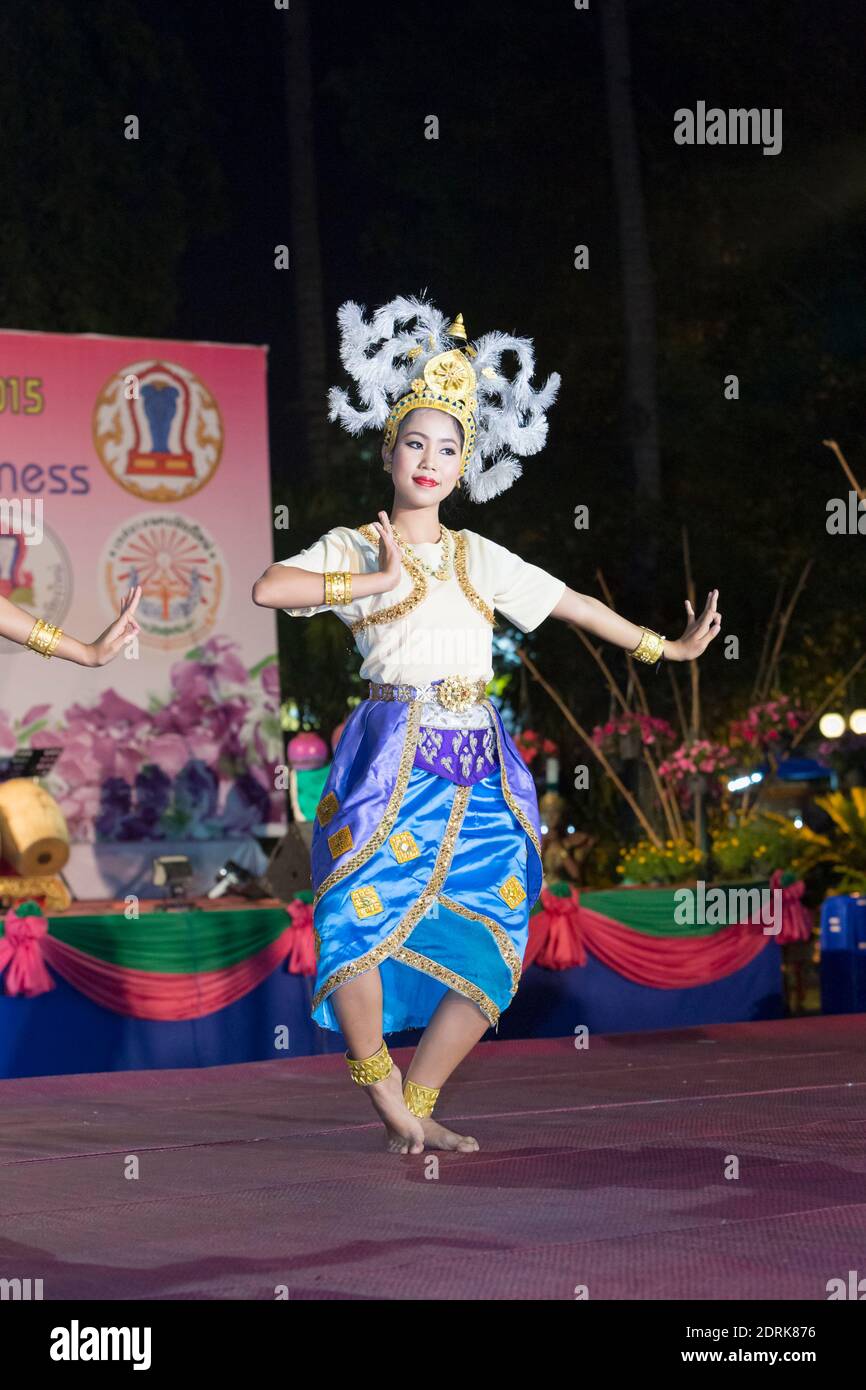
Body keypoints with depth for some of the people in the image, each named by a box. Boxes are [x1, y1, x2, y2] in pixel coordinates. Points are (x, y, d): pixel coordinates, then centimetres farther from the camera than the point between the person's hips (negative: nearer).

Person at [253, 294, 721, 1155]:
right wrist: (383, 579, -10)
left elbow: (569, 603, 23)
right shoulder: (353, 548, 5)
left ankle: (416, 1106, 9)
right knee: (361, 916, -19)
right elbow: (267, 588, -14)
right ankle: (380, 1081, 3)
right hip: (393, 757, -4)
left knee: (485, 945, -2)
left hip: (481, 767, 5)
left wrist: (665, 648, 24)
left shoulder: (478, 557, 17)